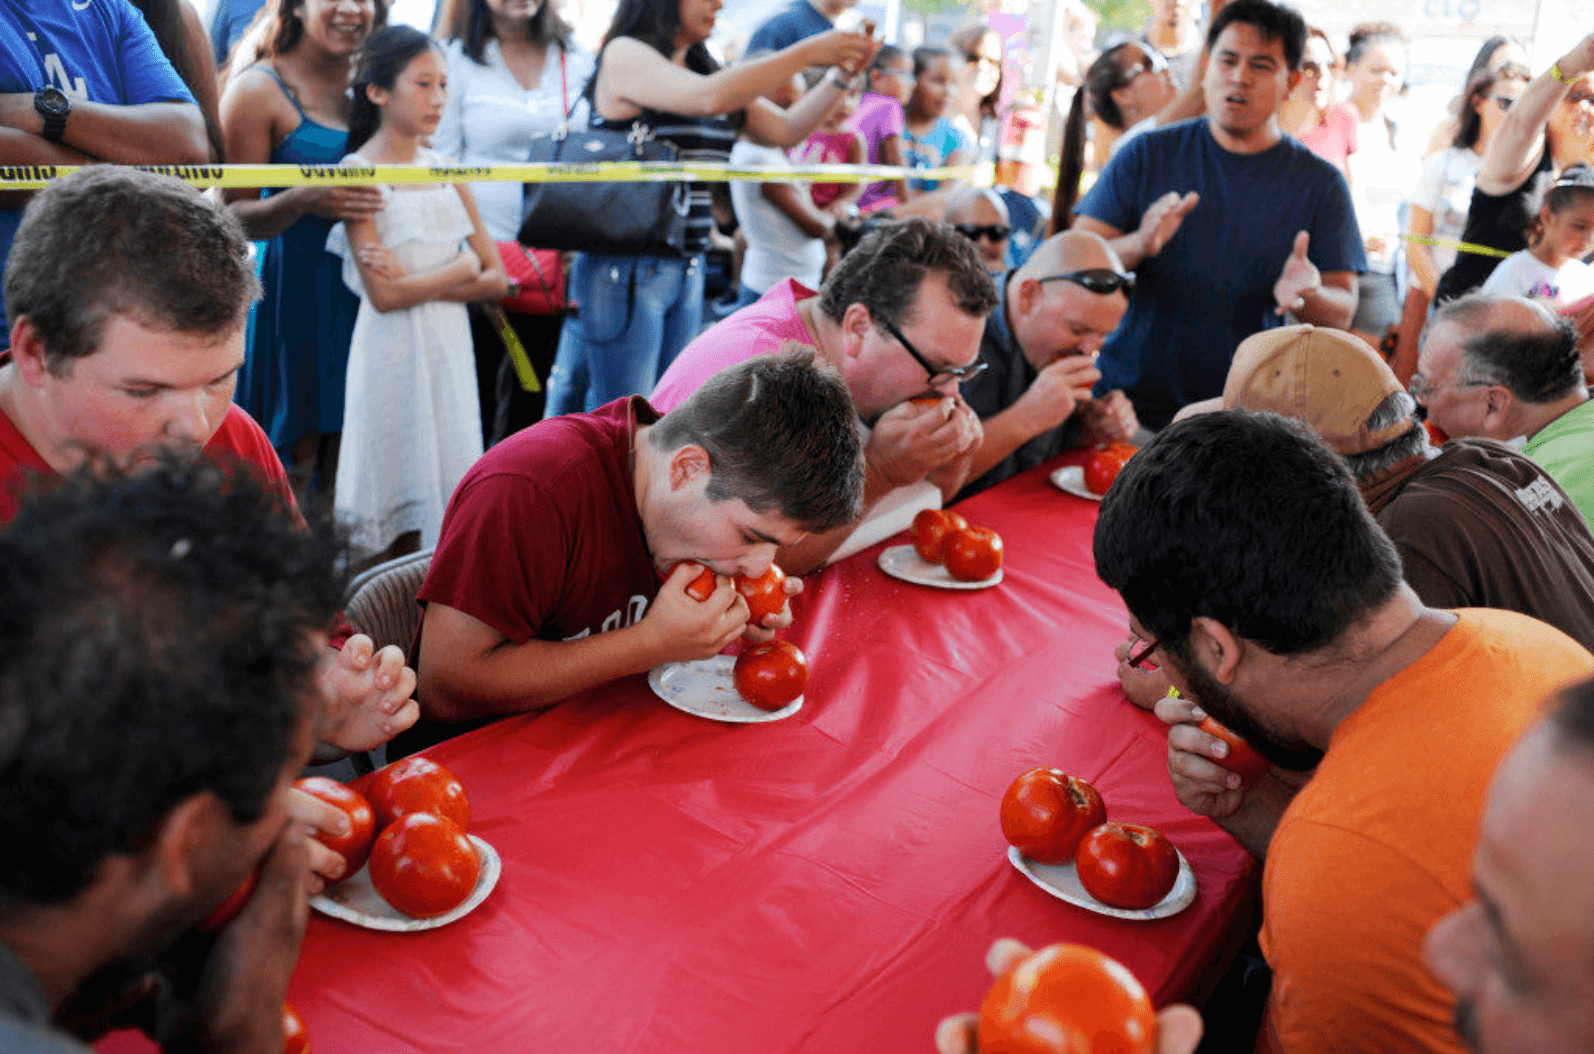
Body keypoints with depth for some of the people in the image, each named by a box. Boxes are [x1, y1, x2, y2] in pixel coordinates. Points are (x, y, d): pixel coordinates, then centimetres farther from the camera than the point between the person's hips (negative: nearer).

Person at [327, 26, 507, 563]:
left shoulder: (447, 170, 10)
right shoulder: (358, 174, -6)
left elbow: (496, 280, 6)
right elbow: (385, 295, -15)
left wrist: (419, 281, -9)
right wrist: (460, 268, -4)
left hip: (450, 348, 5)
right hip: (393, 351, -5)